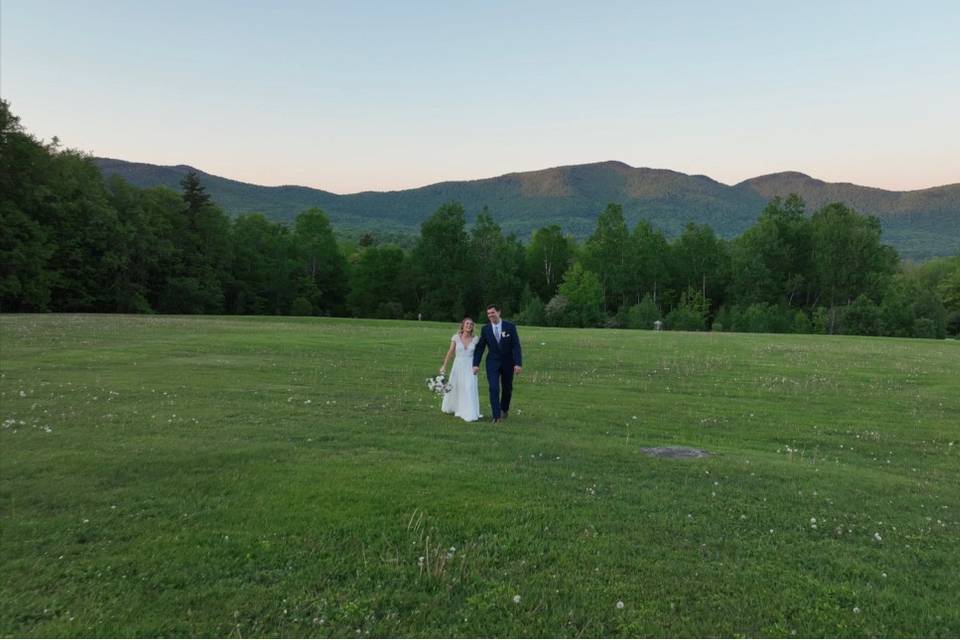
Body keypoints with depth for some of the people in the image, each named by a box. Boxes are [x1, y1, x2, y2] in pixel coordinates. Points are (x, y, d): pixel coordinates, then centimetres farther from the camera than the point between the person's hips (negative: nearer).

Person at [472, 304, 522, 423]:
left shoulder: (510, 326, -8)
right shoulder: (485, 329, -2)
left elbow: (516, 346, -10)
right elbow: (480, 347, 1)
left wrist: (518, 363, -18)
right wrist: (476, 364, -6)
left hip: (508, 363, 0)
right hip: (492, 363, 0)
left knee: (507, 388, 13)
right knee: (494, 389, -11)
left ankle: (504, 409, 37)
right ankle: (497, 416, -5)